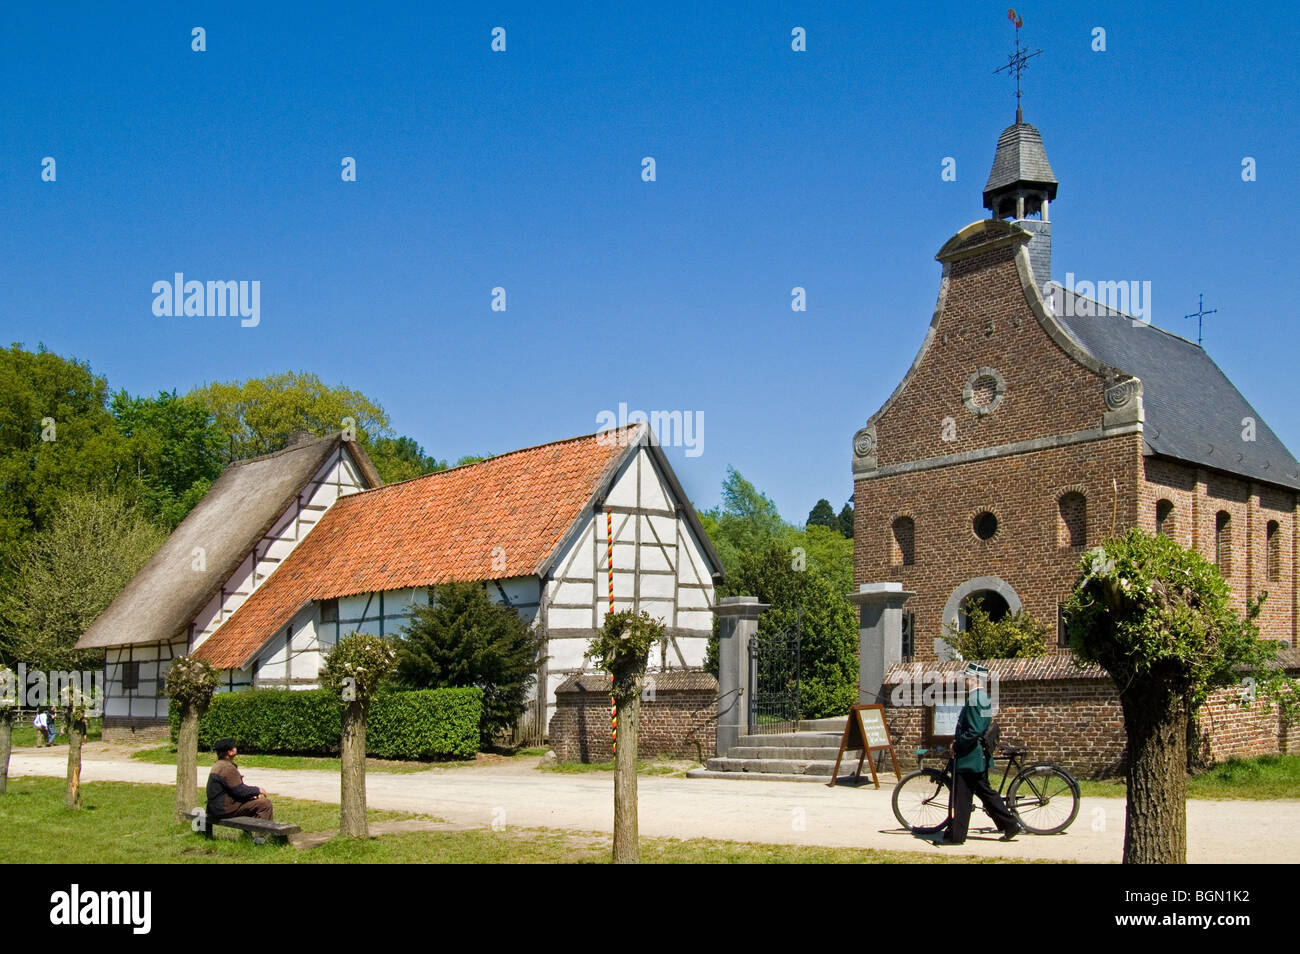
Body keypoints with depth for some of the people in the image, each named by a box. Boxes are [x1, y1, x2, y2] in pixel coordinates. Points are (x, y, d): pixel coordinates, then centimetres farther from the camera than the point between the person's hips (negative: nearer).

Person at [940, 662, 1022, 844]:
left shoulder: (973, 701, -19)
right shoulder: (984, 698, 13)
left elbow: (974, 731, -26)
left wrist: (957, 744, -13)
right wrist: (957, 741, 15)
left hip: (968, 759, -10)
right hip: (979, 758, 10)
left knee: (961, 798, -2)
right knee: (985, 792, 16)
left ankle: (955, 835, 4)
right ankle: (1011, 825, 16)